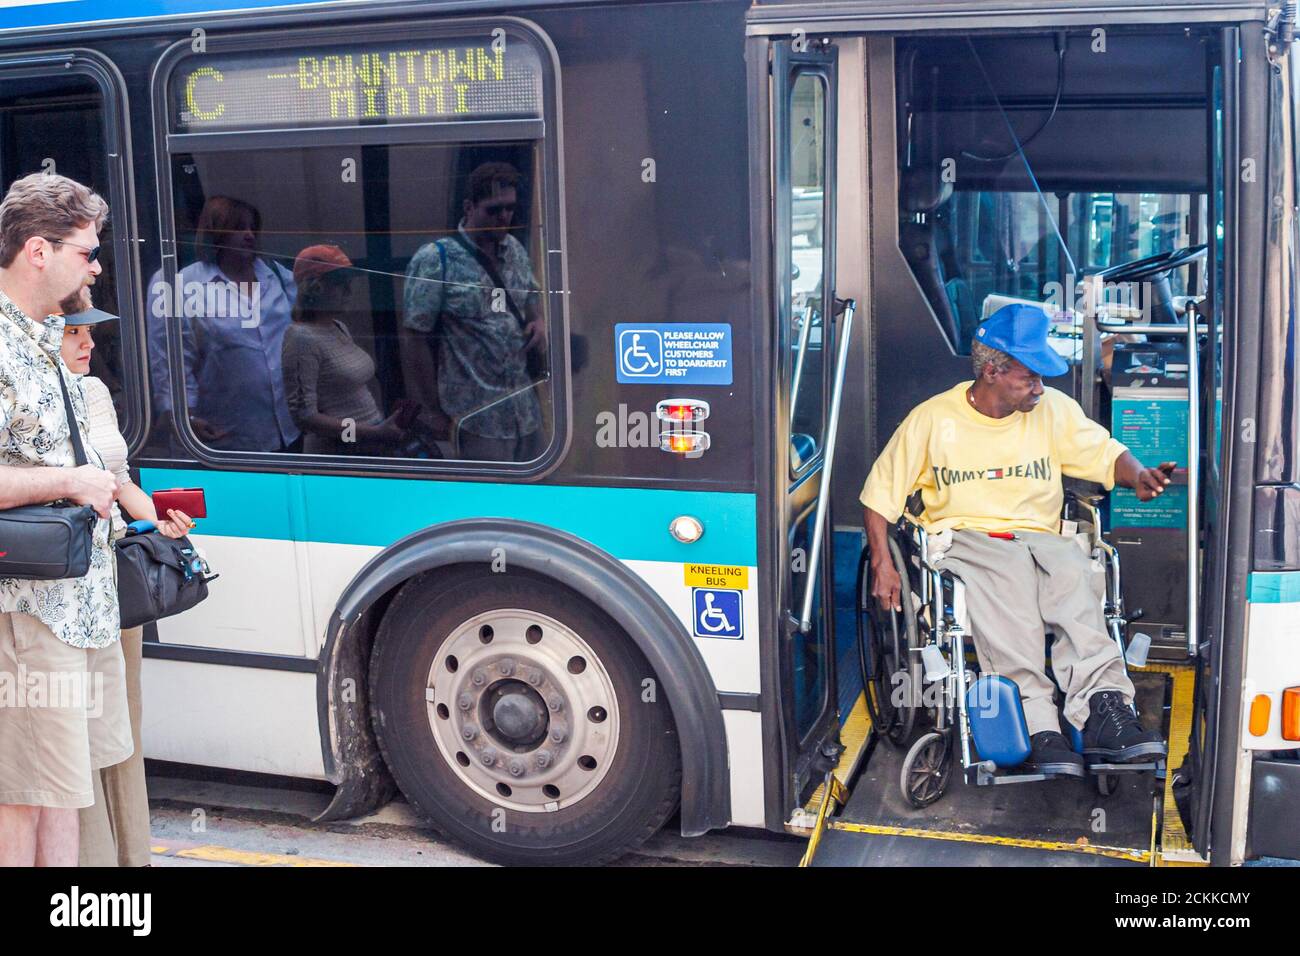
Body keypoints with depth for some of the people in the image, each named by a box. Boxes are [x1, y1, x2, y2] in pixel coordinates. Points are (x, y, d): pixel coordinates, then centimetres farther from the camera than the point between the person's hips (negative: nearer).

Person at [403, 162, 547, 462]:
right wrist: (434, 408, -11)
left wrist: (539, 323, 0)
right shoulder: (435, 260, -11)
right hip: (475, 416, -6)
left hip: (527, 411, 6)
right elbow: (417, 338, -10)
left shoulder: (516, 250, 8)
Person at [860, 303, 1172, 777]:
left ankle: (1102, 707, -41)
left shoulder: (1053, 409, 10)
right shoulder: (933, 418, 2)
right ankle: (1037, 721, -44)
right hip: (964, 537, -3)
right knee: (1008, 578, -38)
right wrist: (882, 563, -5)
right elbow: (881, 492, 6)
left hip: (1039, 537, 3)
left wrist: (1138, 475, -15)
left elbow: (1106, 454, 9)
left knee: (1074, 572, -34)